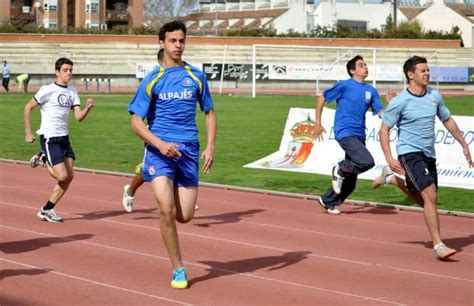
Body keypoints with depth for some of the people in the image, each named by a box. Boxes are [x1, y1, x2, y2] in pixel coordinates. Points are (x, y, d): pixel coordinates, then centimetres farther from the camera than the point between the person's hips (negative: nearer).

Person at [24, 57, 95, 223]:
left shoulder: (72, 92, 8)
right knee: (62, 176, -14)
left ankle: (47, 210, 12)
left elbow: (79, 117, 2)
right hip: (49, 138, -7)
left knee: (69, 175, 1)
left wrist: (88, 107, -19)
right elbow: (28, 108, -4)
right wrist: (28, 133, -6)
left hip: (64, 137, 7)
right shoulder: (48, 90, -10)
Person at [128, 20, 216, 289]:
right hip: (160, 151, -2)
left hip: (189, 151, 2)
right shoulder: (152, 80, 0)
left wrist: (211, 147, 1)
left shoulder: (196, 76, 7)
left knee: (185, 216, 1)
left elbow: (210, 113, 15)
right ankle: (178, 269, 0)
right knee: (167, 210, -16)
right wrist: (160, 144, -16)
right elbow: (136, 122, -1)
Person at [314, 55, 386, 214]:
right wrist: (317, 123, 0)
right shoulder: (344, 86, -3)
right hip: (345, 133, -6)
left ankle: (328, 201, 27)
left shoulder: (371, 91, 13)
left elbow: (381, 113, 10)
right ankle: (340, 169, -1)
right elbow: (322, 99, 3)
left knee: (350, 181, 8)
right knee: (367, 161, -26)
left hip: (359, 135, 7)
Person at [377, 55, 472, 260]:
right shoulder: (399, 102, -12)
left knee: (424, 200, 16)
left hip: (429, 155, 7)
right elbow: (384, 130, -8)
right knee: (430, 196, -20)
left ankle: (393, 178, 40)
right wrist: (389, 158, -18)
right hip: (410, 153, -7)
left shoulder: (434, 96, 5)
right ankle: (438, 245, -18)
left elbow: (447, 120, 19)